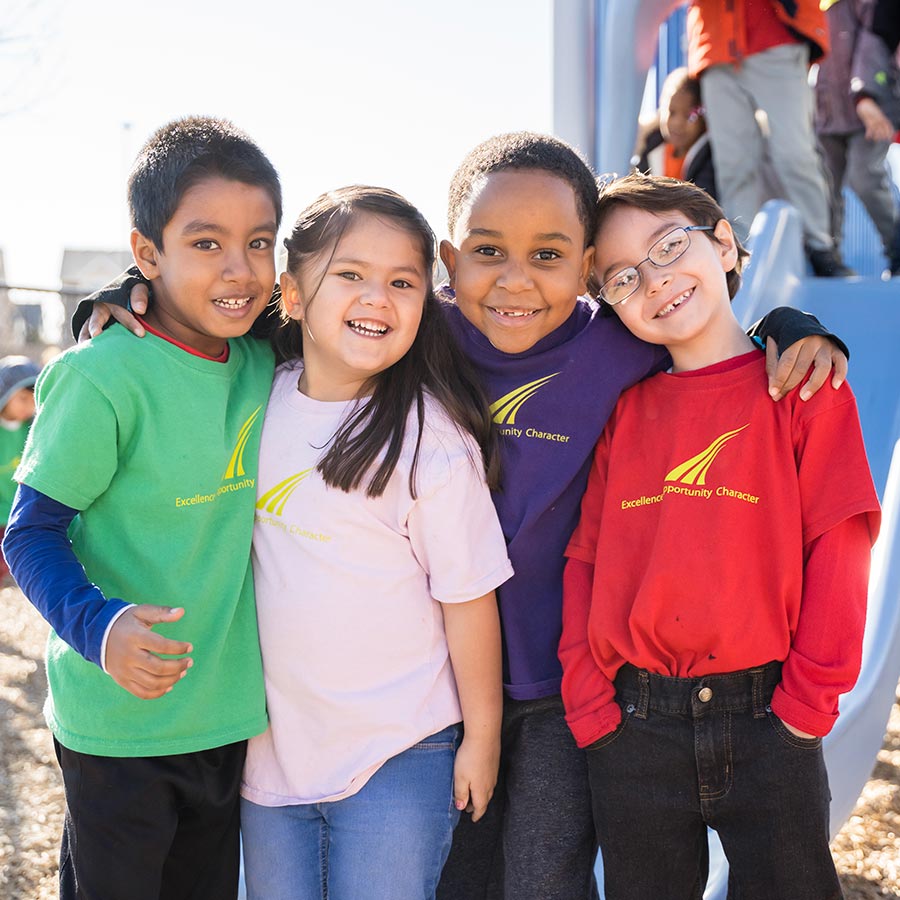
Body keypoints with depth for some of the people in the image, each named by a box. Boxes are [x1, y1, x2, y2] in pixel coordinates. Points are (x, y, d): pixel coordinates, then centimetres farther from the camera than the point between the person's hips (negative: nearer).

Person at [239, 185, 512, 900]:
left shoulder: (431, 442, -17)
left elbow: (468, 597, -10)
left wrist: (482, 737, -4)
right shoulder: (258, 397, -2)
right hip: (270, 745, 5)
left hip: (397, 760, -5)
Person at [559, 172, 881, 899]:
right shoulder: (624, 412, 7)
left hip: (765, 723, -2)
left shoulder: (803, 387, -1)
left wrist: (807, 700, -10)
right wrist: (590, 702, -3)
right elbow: (585, 559, 6)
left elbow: (837, 550, -6)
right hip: (633, 730, 3)